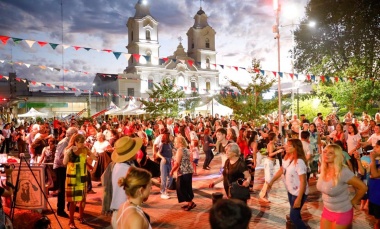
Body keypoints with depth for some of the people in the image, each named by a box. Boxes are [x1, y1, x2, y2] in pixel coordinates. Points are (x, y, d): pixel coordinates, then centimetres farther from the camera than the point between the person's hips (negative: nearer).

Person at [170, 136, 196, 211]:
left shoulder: (179, 150, -15)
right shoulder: (186, 149, 13)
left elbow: (177, 163, -20)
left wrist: (172, 171, -8)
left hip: (183, 172, -9)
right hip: (189, 171, 9)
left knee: (182, 188, 0)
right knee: (187, 188, 15)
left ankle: (190, 203, -2)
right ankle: (190, 202, 21)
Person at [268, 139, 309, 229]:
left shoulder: (299, 162, -27)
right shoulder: (287, 158, -3)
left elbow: (303, 181, -26)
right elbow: (281, 170, 12)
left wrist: (299, 199, -26)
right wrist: (271, 182, 9)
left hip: (298, 193, -8)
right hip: (290, 191, 8)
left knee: (293, 216, -2)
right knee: (295, 214, 21)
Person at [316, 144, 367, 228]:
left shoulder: (343, 172, -26)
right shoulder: (323, 169, -6)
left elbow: (363, 187, -19)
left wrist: (353, 201, -8)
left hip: (342, 213, -6)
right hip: (327, 210, 6)